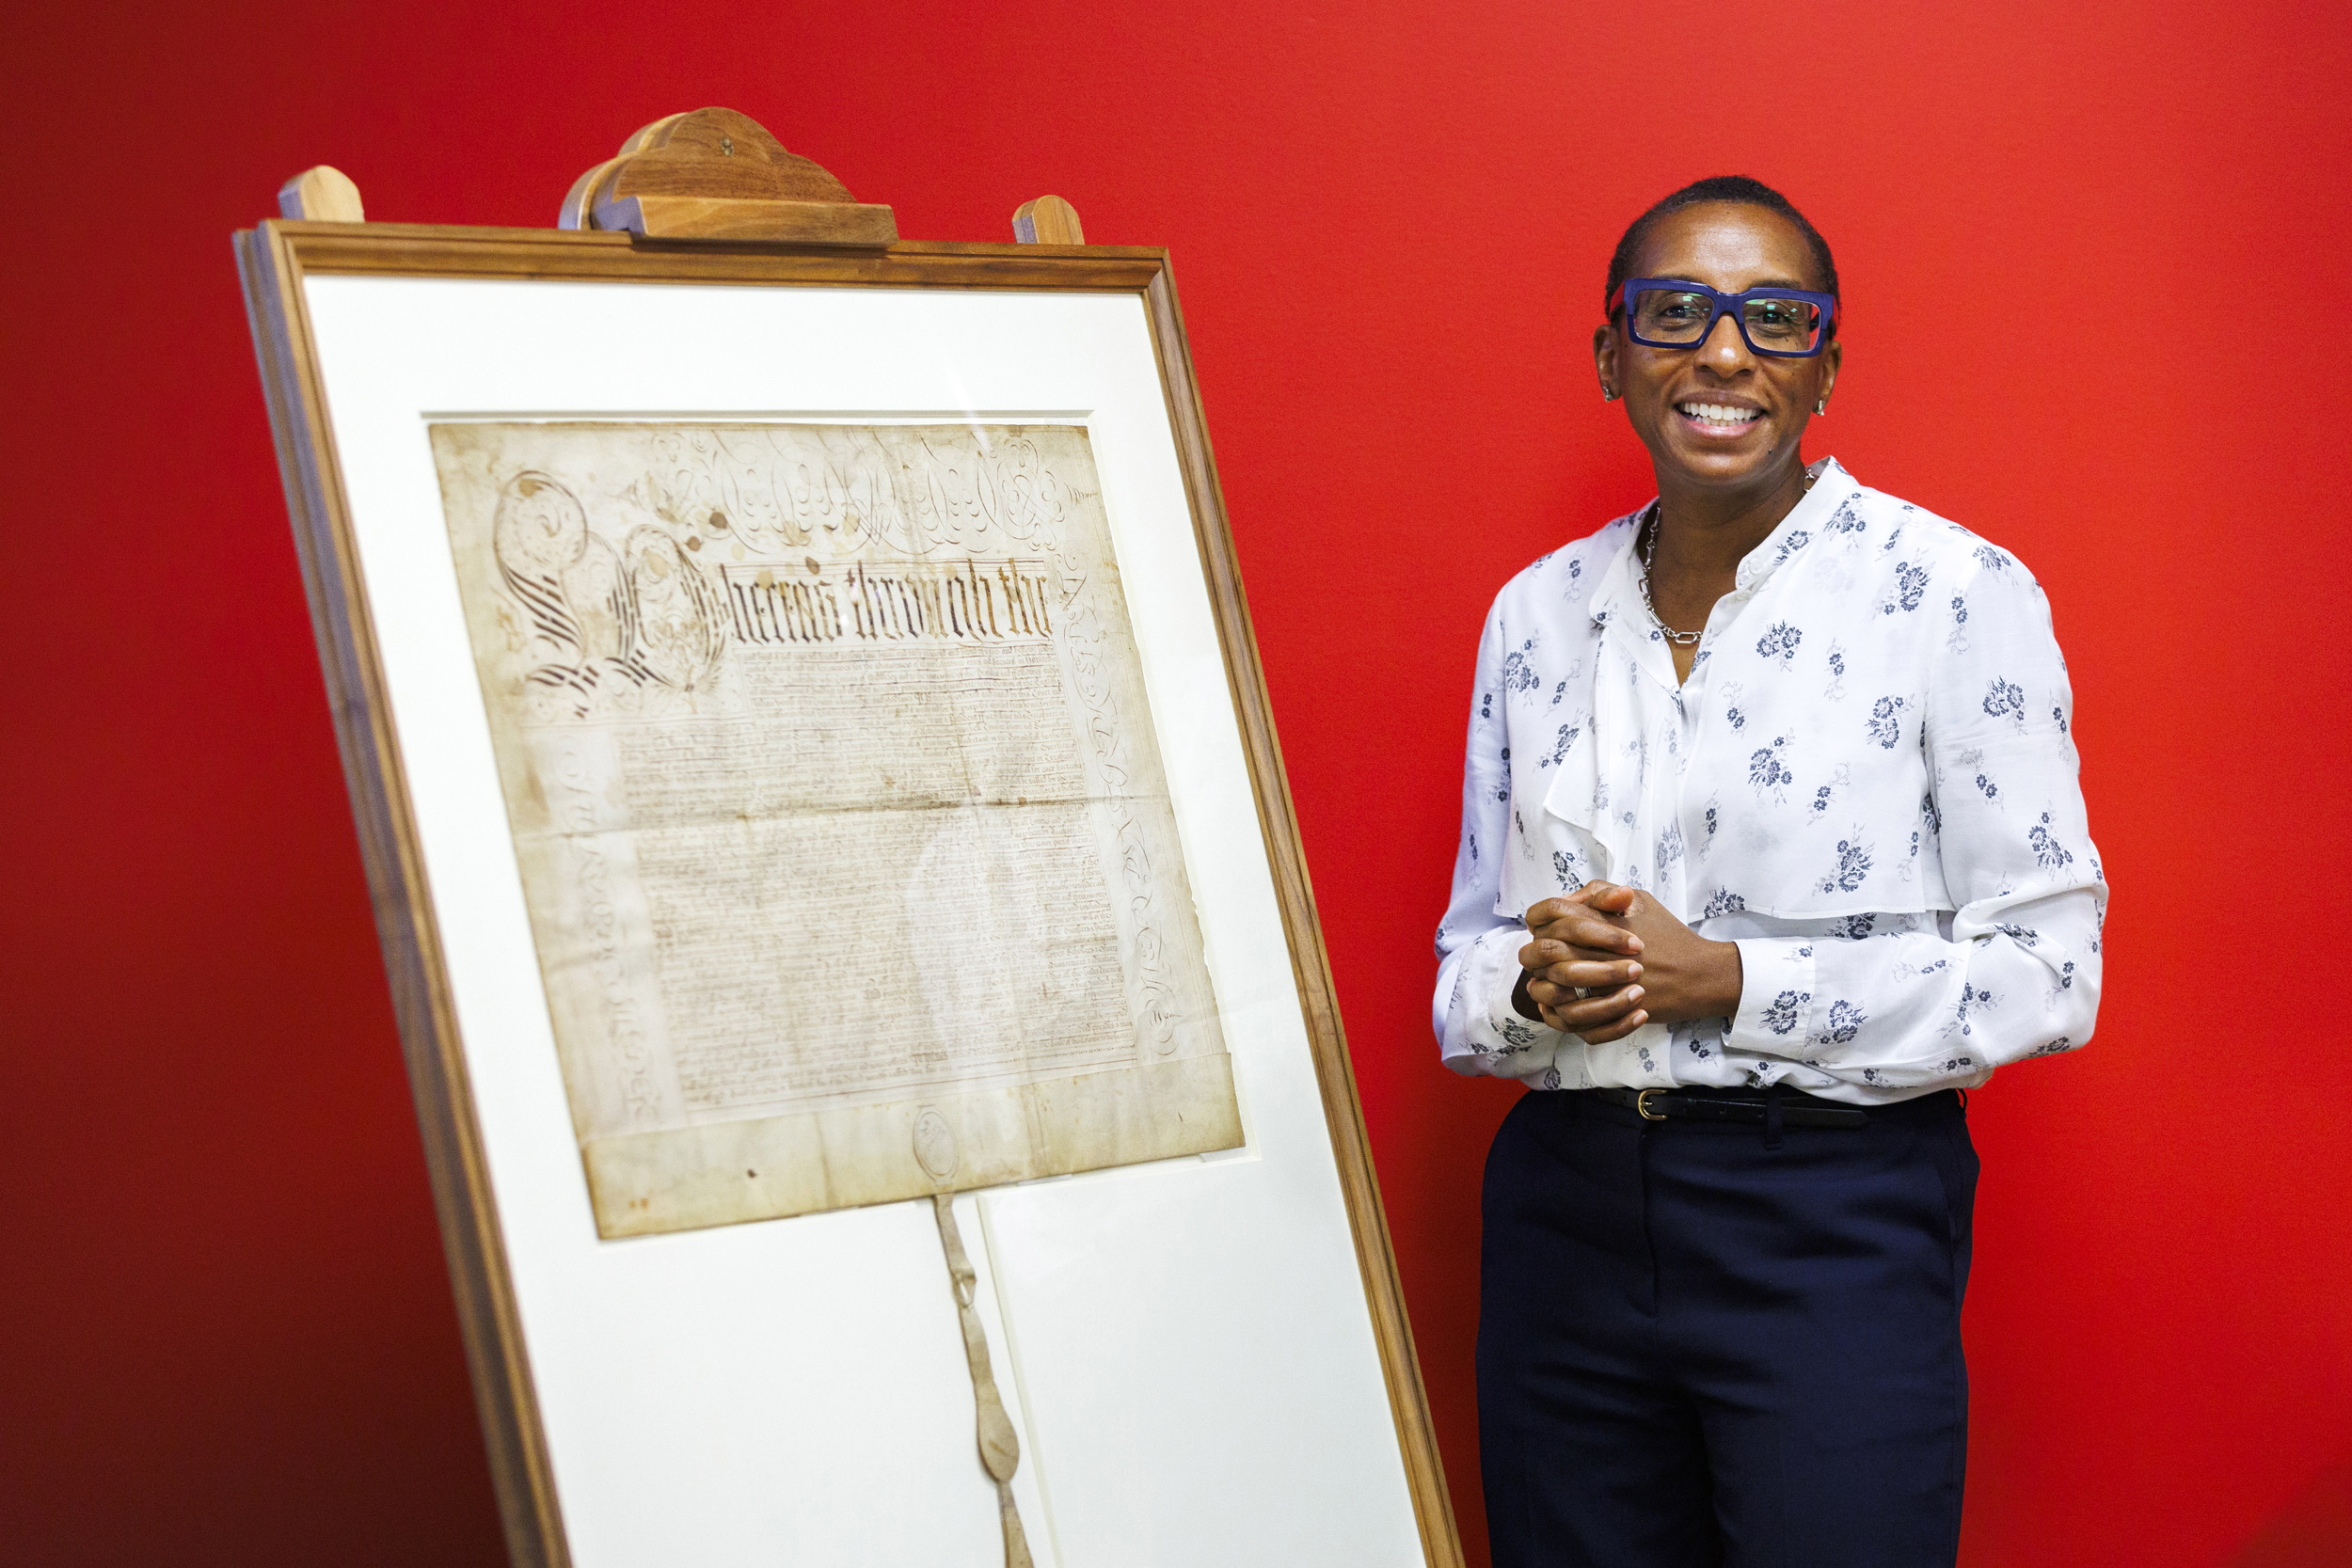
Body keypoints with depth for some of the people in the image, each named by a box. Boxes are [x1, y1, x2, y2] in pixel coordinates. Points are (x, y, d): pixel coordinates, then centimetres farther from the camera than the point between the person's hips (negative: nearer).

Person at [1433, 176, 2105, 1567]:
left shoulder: (1957, 592, -6)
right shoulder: (1538, 610, 8)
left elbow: (2047, 967, -9)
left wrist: (1728, 981, -17)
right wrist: (1536, 985, -10)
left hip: (1835, 1221, -4)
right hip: (1566, 1212, 4)